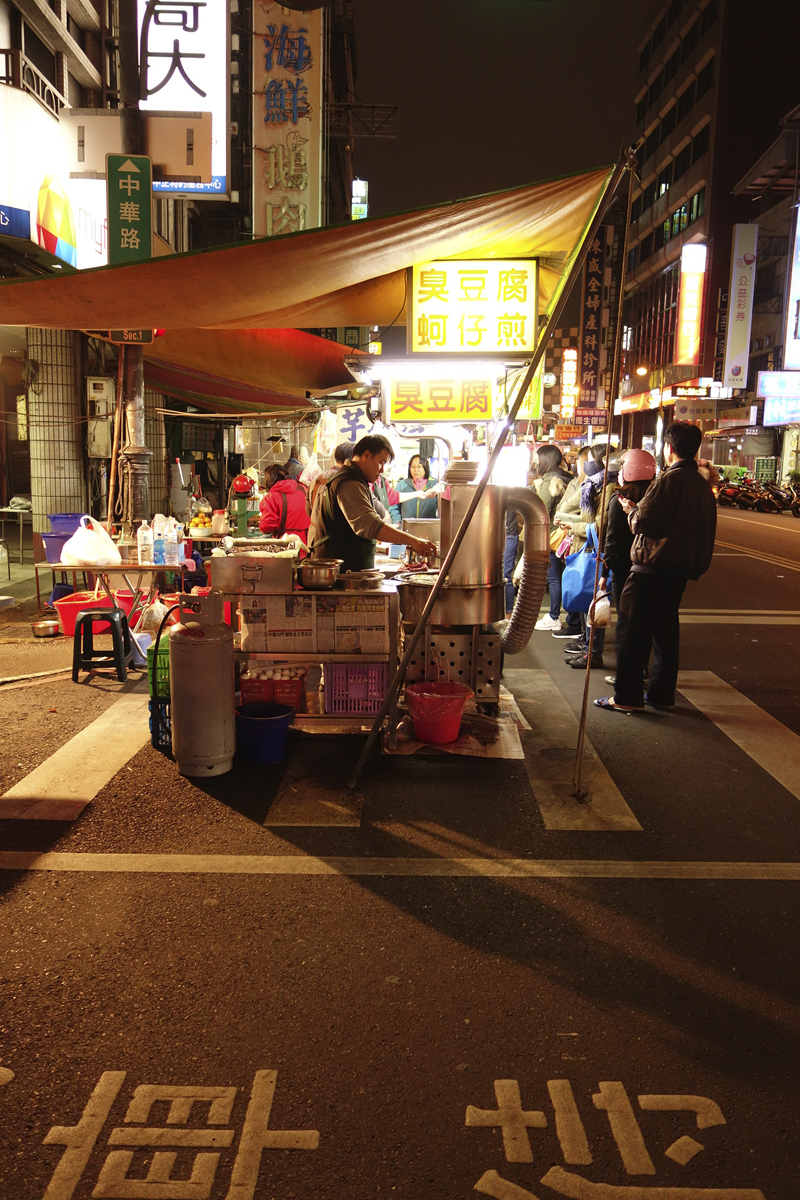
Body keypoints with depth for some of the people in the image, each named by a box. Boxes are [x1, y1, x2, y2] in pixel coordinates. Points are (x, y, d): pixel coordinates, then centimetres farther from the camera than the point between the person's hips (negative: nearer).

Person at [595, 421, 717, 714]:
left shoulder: (669, 479, -14)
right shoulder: (703, 485, 11)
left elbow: (643, 523, -16)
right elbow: (704, 530, 15)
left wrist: (631, 509, 2)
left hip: (653, 566, -8)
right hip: (682, 567, 8)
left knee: (634, 630, -2)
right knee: (666, 629, 15)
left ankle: (627, 697, 0)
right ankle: (662, 693, 21)